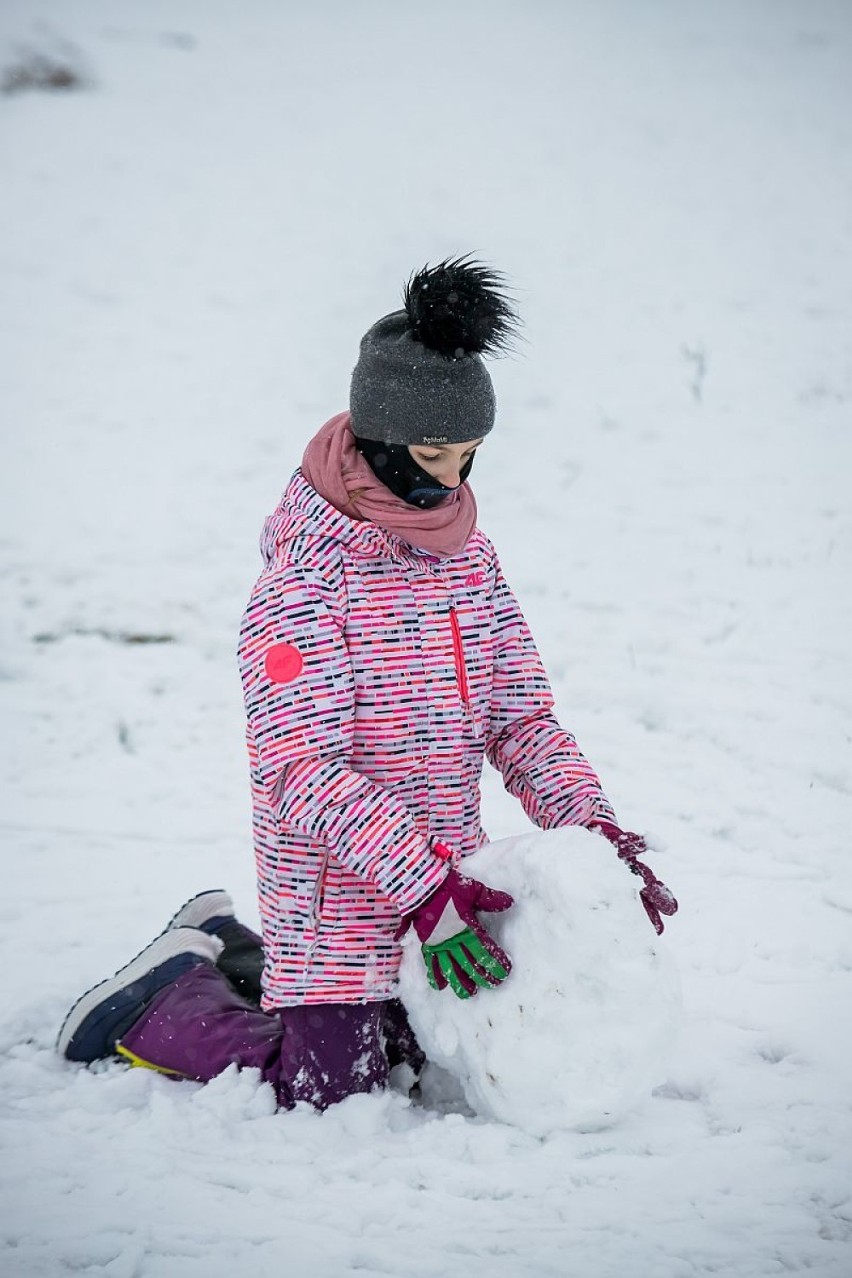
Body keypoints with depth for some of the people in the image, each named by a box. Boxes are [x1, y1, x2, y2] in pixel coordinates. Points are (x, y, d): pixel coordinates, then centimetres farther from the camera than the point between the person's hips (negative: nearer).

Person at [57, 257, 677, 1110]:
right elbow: (304, 770, -24)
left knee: (419, 1053, 19)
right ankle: (163, 1000, 15)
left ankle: (233, 952, 35)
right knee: (333, 1087, -7)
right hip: (340, 901, -7)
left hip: (438, 882, 7)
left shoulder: (469, 559, 4)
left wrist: (596, 831, -7)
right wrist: (423, 884, -30)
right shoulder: (302, 584, -19)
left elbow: (521, 717, 7)